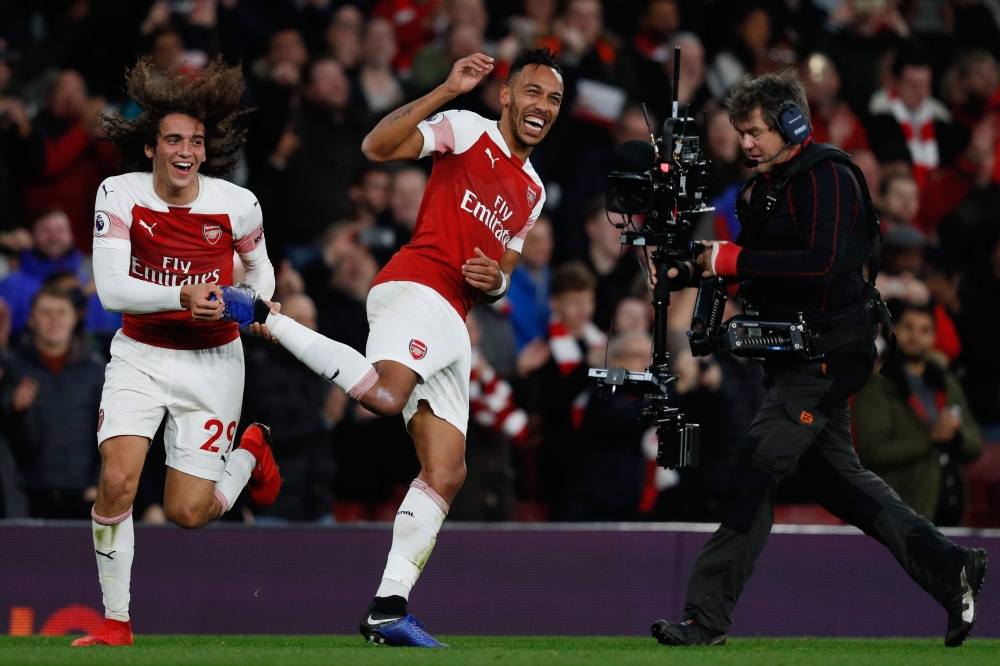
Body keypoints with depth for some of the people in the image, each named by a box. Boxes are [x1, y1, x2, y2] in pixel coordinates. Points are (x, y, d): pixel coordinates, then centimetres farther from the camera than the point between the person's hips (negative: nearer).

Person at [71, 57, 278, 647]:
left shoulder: (237, 204, -11)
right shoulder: (120, 195, -13)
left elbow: (258, 263, 11)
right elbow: (111, 288, -22)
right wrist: (182, 296, -36)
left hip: (212, 362, 0)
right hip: (140, 356, 0)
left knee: (188, 513, -2)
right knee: (117, 480, -21)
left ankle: (251, 451, 32)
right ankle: (116, 621, -5)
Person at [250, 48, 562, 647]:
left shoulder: (532, 192, 27)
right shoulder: (468, 131, 4)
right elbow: (378, 147, -10)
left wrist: (496, 281, 8)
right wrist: (447, 91, -17)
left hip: (452, 325, 8)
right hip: (416, 289, -8)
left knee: (446, 475, 2)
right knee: (387, 394, -38)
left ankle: (388, 609, 3)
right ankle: (270, 321, -20)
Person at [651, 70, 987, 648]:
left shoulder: (826, 177, -14)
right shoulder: (766, 185, 15)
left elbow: (821, 264, -25)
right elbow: (758, 264, 17)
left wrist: (733, 259, -24)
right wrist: (695, 265, -3)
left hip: (828, 354, -10)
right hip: (798, 356, 10)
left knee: (755, 473, -15)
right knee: (836, 477, 14)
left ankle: (708, 617, -16)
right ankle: (951, 569, 21)